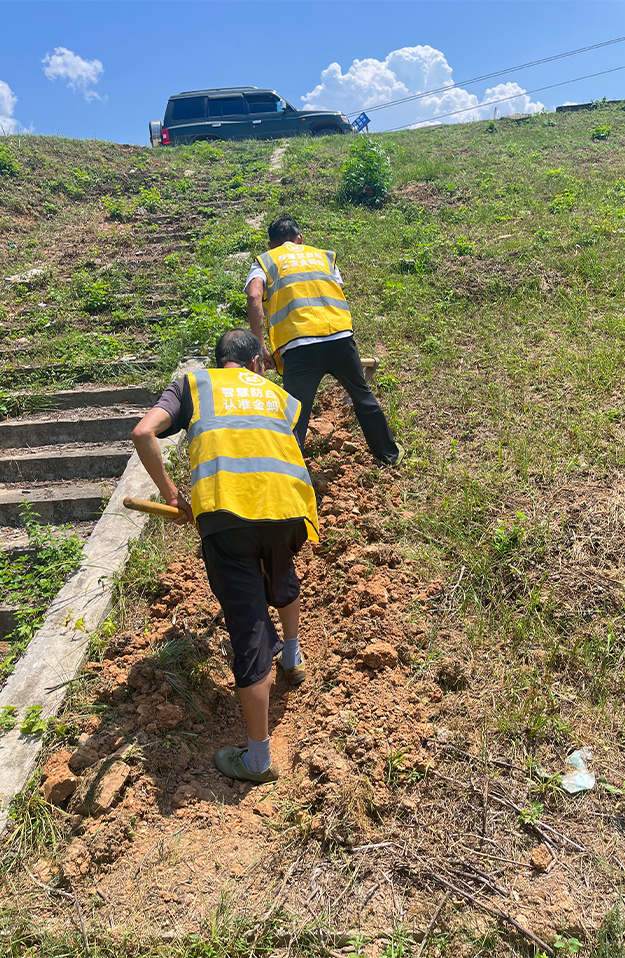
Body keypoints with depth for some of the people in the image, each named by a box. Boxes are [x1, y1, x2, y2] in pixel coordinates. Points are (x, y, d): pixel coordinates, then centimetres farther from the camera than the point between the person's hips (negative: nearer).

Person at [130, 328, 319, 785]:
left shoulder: (193, 383, 22)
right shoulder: (277, 393, 29)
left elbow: (143, 432, 6)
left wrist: (170, 493, 15)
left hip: (225, 508, -3)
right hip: (287, 500, 3)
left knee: (250, 630, 2)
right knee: (282, 576, 35)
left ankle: (258, 759, 17)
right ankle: (293, 657, 58)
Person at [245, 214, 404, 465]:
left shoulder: (265, 261, 16)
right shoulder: (324, 255, 28)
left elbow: (254, 297, -3)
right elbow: (337, 296, 21)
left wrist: (260, 347, -4)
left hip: (299, 345, -3)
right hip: (340, 335, 4)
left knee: (294, 417, 2)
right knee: (362, 395, 24)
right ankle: (389, 453, 41)